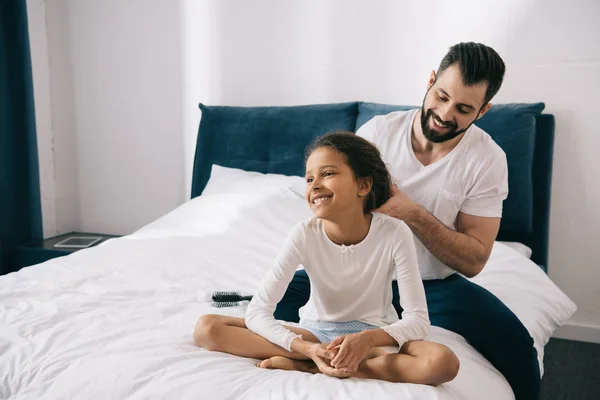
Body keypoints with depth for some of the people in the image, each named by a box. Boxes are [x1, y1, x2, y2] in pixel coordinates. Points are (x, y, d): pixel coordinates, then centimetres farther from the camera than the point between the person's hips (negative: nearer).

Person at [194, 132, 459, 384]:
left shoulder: (394, 233, -19)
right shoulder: (304, 235, -17)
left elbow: (418, 319, -18)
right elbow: (257, 311, -18)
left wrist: (367, 339, -37)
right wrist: (308, 348, -34)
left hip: (372, 333, 0)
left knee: (443, 362, -34)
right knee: (207, 328, -17)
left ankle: (302, 366, -25)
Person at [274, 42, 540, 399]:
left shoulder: (488, 159, -11)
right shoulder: (378, 131, -9)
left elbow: (474, 260, -12)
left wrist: (415, 216, -28)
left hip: (434, 283, -1)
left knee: (516, 347, -25)